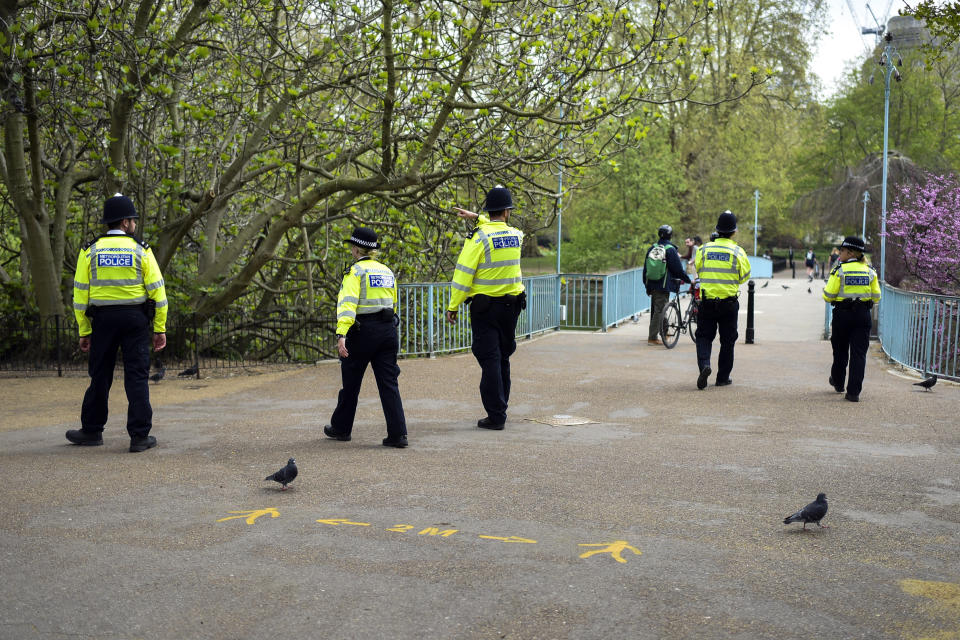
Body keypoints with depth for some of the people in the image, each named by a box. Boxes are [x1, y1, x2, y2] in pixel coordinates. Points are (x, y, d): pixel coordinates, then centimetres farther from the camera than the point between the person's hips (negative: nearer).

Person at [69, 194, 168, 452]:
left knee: (100, 375, 12)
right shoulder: (141, 251, -2)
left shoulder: (90, 252, 3)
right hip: (135, 318, -1)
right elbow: (157, 292, -3)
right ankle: (140, 436, 1)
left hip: (102, 319, 2)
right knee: (137, 377, 2)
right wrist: (160, 329, 2)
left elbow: (80, 294, 2)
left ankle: (92, 431, 22)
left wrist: (84, 331, 8)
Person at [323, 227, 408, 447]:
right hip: (388, 330, 6)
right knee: (389, 383, 3)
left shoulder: (356, 271, -7)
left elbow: (348, 303, -19)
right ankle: (398, 434, -5)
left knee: (351, 382, 12)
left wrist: (341, 334, -27)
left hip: (363, 330, -5)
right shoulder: (387, 272, 14)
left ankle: (341, 428, 28)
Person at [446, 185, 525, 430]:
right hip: (511, 304, 5)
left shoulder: (478, 237, -13)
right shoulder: (516, 235, 2)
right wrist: (477, 218, 23)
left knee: (490, 360, -2)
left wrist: (453, 306, -9)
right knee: (503, 358, 18)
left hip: (484, 306, -5)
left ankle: (496, 416, -3)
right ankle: (500, 409, 27)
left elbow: (463, 275, -15)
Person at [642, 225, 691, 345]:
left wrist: (646, 285, 23)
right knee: (659, 310, -4)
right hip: (663, 285, -6)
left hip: (652, 284, 6)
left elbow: (645, 267, 14)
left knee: (655, 309, 14)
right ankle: (652, 337, -6)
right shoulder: (670, 249, -10)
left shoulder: (652, 248, 9)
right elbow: (678, 269, -8)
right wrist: (688, 280, 6)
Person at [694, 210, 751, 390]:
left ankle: (704, 364, -18)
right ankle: (723, 377, 15)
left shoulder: (704, 249, -1)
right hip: (729, 303, 0)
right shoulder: (738, 252, -5)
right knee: (727, 340, 11)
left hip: (707, 300, 1)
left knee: (704, 336, 8)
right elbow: (744, 277, 1)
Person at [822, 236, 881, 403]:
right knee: (859, 353, 1)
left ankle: (838, 383, 35)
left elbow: (828, 295, -11)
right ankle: (854, 392, -4)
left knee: (840, 350, 16)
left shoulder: (839, 270, -8)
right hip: (863, 315, 2)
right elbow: (876, 297, 6)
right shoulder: (870, 272, 4)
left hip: (843, 314, -2)